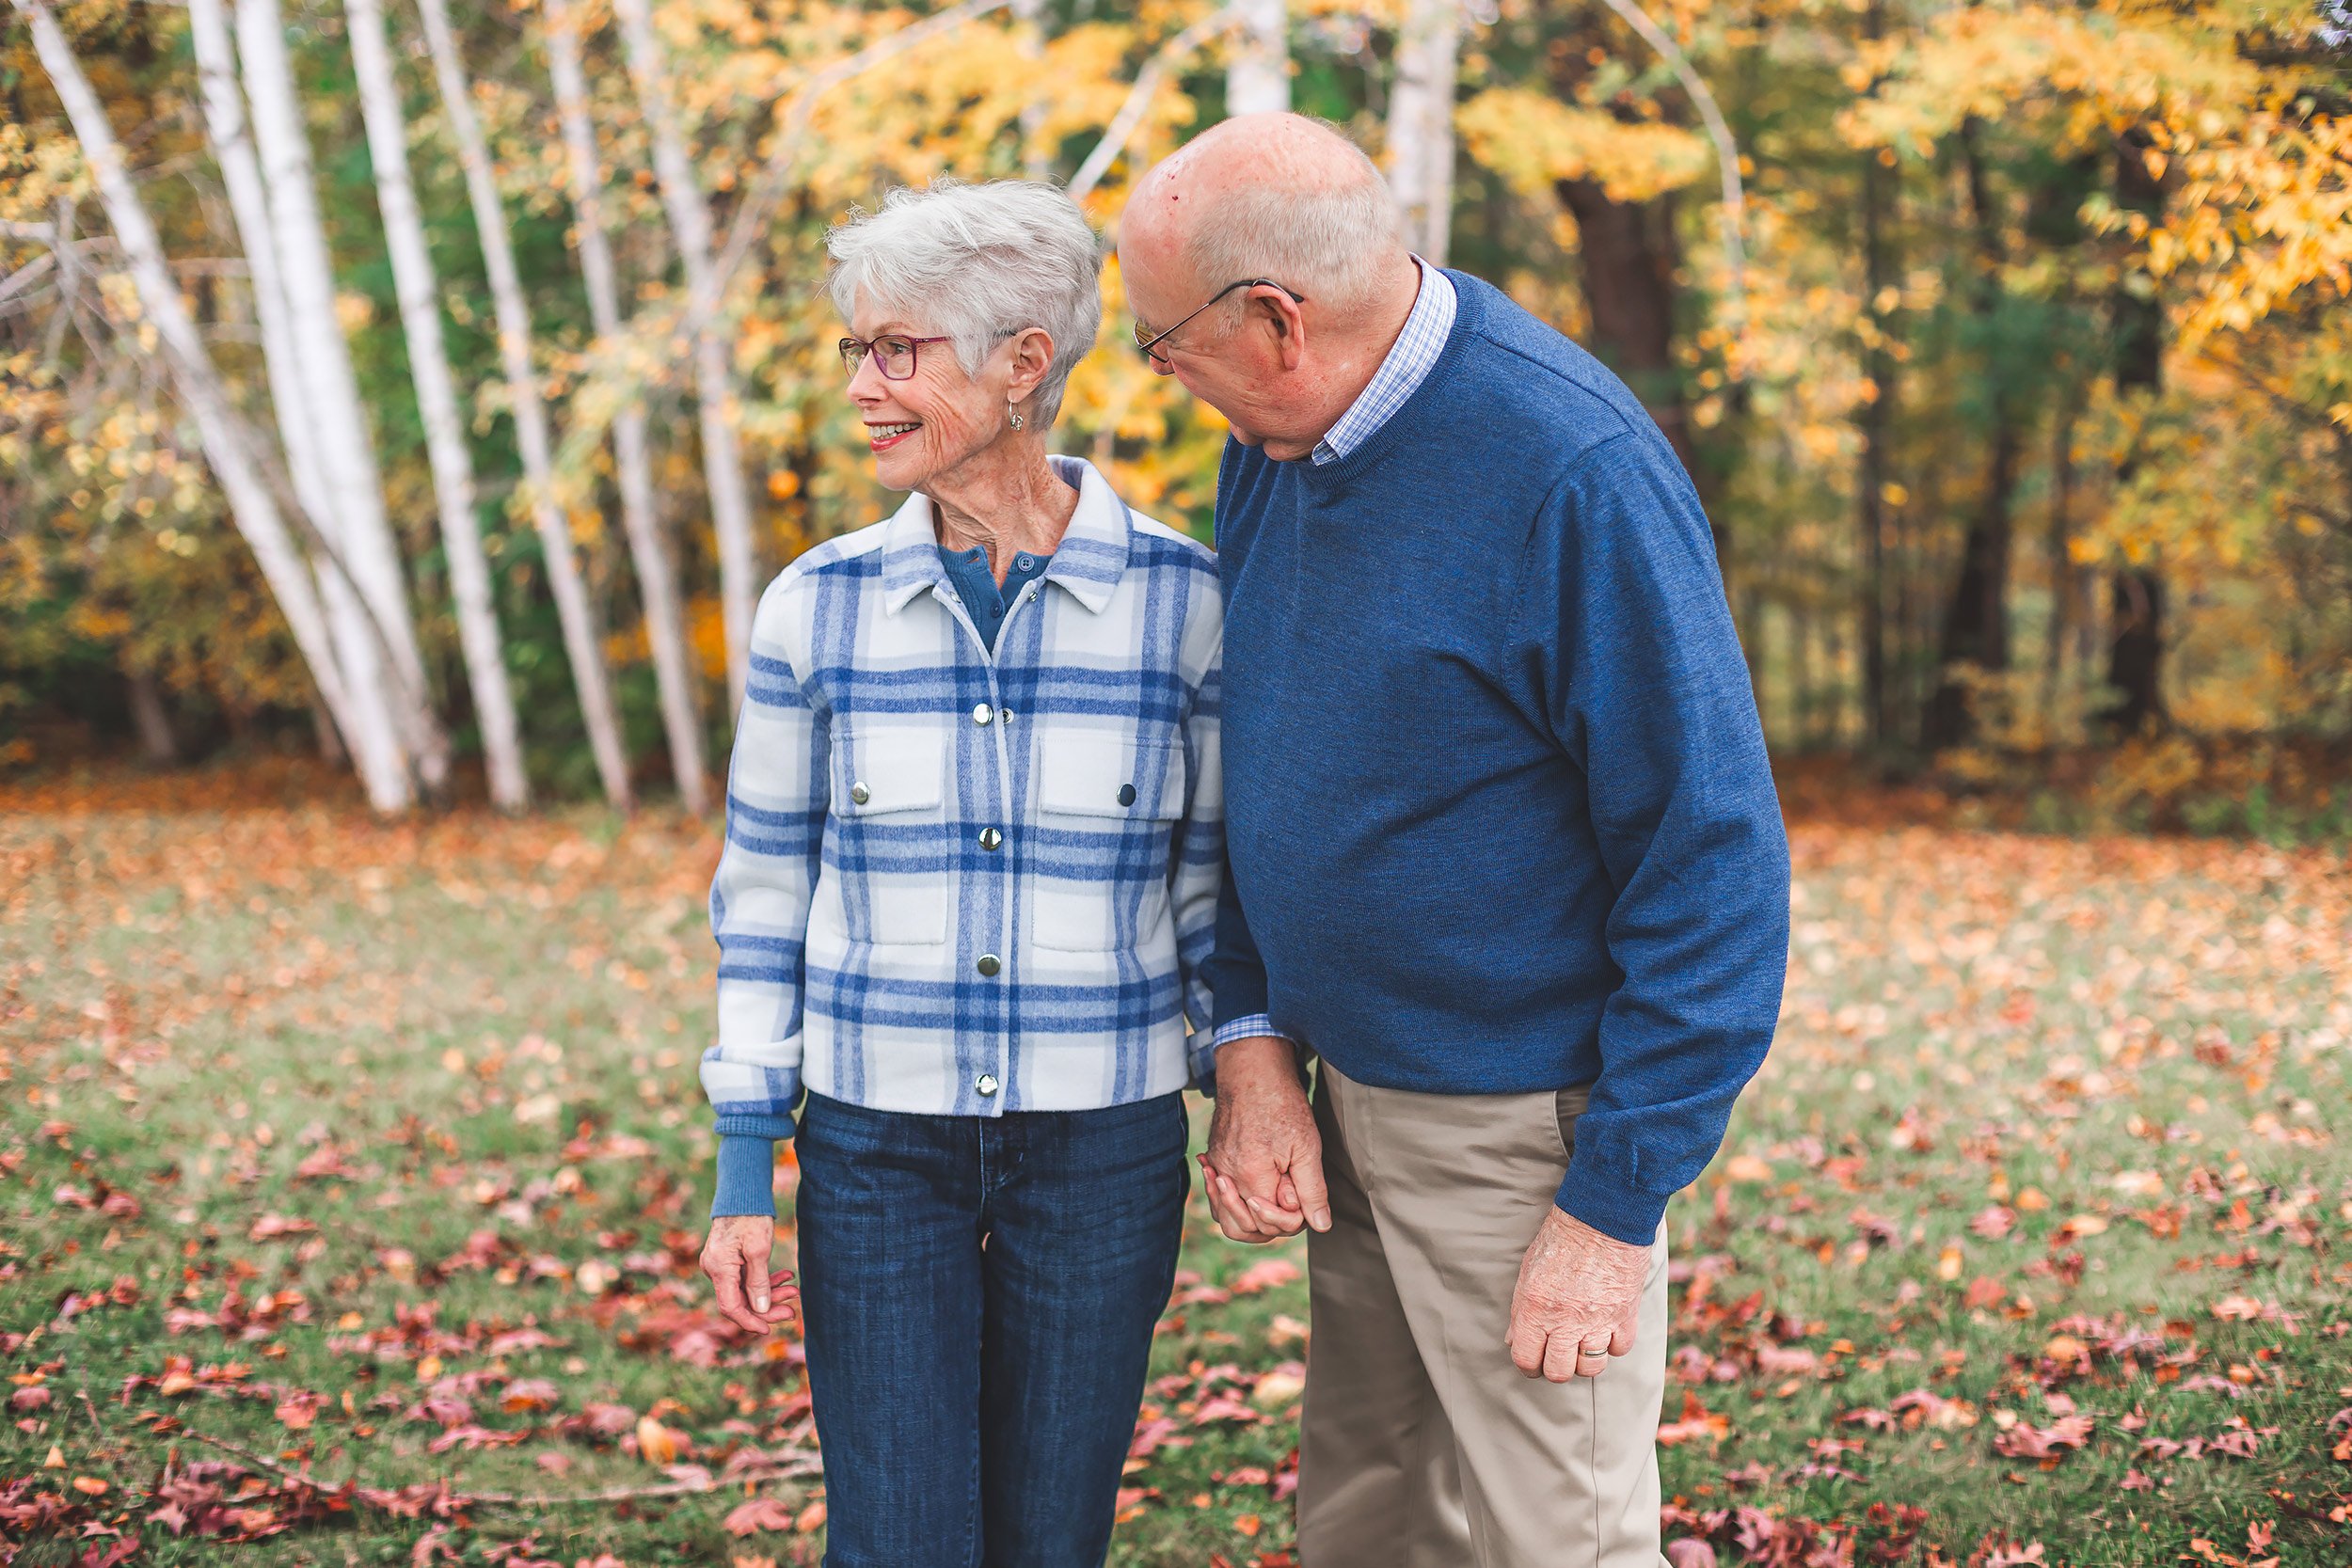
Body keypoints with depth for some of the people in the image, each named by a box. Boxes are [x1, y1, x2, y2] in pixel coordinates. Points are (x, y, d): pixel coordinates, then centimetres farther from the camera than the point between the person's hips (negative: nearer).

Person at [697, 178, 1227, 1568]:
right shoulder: (818, 608, -3)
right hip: (877, 1142, 1)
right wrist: (744, 1170, 3)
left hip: (1103, 1144, 0)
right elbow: (766, 892, 4)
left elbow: (1215, 885, 3)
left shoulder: (1183, 602, -6)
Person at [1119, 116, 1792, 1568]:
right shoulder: (1274, 445, 2)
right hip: (1348, 1096, 7)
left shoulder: (1579, 475, -22)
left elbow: (1714, 864, -20)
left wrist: (1613, 1206, -19)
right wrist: (1252, 1045, 1)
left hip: (1523, 1123, -7)